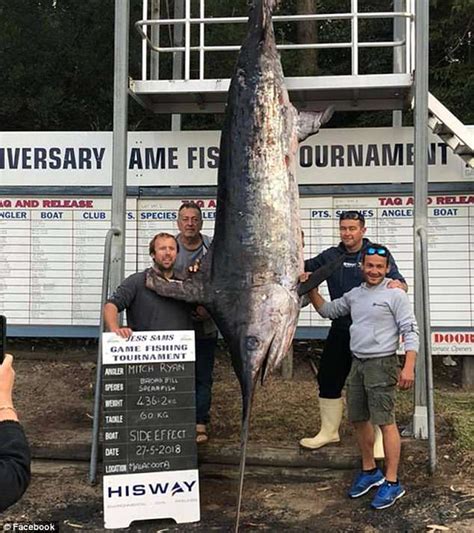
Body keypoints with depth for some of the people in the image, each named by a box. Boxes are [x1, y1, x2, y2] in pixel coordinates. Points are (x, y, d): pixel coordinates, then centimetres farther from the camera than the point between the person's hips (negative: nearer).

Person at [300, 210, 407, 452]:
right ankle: (329, 431, 31)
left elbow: (400, 282, -8)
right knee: (328, 379, 12)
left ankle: (380, 438, 18)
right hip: (340, 331, 5)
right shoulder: (330, 256, 7)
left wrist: (398, 285, -32)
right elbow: (304, 268, 11)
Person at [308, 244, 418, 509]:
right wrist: (311, 289, 9)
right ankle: (370, 471, 31)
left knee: (386, 422, -6)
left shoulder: (395, 295, -8)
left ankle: (392, 482, 4)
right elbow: (327, 310, 21)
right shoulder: (354, 295, 12)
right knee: (360, 420, 14)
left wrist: (409, 367, -19)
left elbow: (411, 331, -11)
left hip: (382, 364, -7)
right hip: (358, 363, 7)